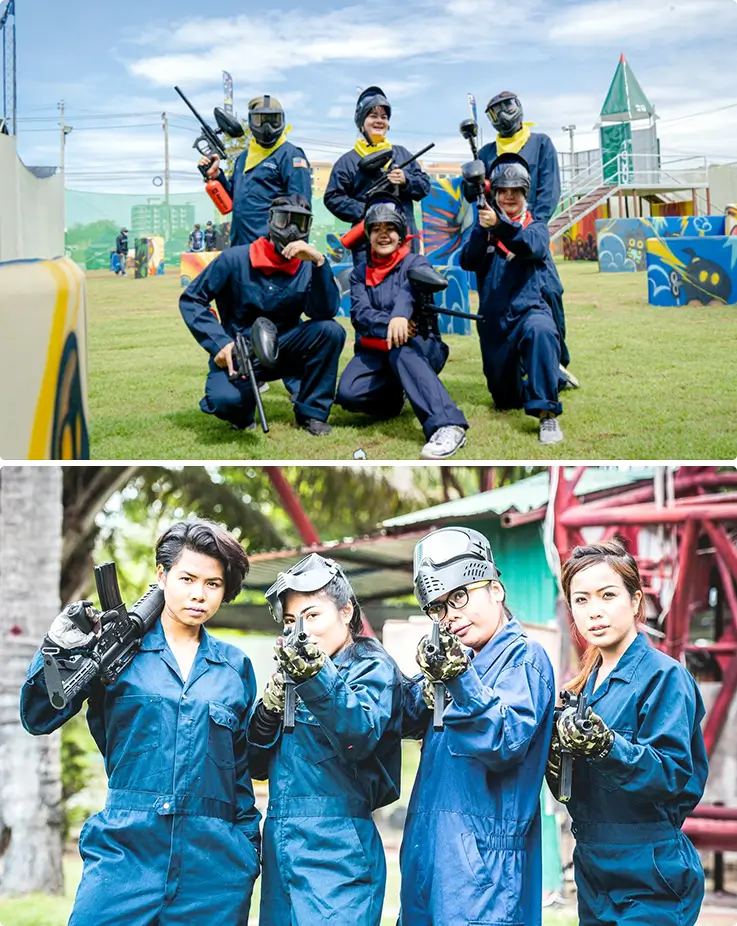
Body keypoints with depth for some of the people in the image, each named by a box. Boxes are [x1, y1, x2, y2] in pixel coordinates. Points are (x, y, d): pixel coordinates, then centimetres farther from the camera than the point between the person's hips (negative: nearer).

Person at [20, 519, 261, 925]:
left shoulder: (236, 666, 12)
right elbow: (39, 719, 1)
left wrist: (249, 846, 12)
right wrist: (59, 650, -13)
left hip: (214, 862, 2)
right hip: (126, 850, -2)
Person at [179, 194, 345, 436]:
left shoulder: (307, 267, -4)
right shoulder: (235, 259, -8)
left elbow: (326, 312, -20)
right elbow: (191, 300, -4)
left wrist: (319, 262, -30)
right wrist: (220, 343, -15)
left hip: (283, 350, 2)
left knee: (331, 330, -24)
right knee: (225, 400, -34)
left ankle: (311, 411, -7)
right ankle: (242, 412, 7)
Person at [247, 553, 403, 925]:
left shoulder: (372, 666, -1)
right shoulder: (293, 672, 17)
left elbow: (362, 736, -21)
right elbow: (258, 766, 15)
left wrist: (317, 676, -34)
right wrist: (270, 709, -2)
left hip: (337, 851, -6)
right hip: (281, 850, 7)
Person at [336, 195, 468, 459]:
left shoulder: (416, 263, 0)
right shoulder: (360, 273, 10)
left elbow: (411, 288, -25)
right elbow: (359, 313, -8)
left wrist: (400, 315, -48)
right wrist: (387, 325, -30)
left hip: (419, 347, -3)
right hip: (374, 350, 3)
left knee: (402, 351, -40)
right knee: (348, 393, -27)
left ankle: (448, 426, -54)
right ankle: (395, 395, 9)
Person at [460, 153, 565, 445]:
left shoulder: (536, 228, 4)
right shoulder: (482, 228, 8)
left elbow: (532, 247, -20)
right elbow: (467, 262, -9)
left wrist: (500, 224, -37)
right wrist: (482, 228, -25)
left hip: (529, 310, -3)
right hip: (493, 320, 3)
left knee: (540, 331, -40)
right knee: (506, 399, 9)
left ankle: (546, 412, -36)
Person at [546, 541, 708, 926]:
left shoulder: (664, 675, -13)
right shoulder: (587, 682, 9)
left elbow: (672, 775, -23)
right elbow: (572, 789, 11)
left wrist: (605, 745, -36)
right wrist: (557, 758, -9)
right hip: (594, 872, 7)